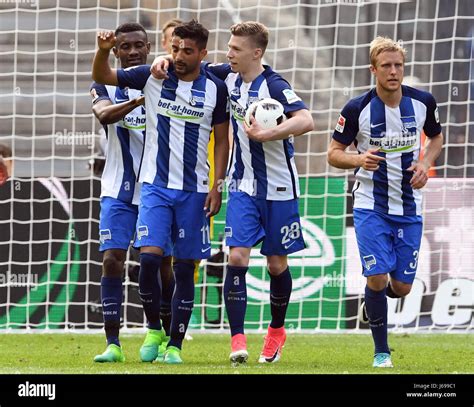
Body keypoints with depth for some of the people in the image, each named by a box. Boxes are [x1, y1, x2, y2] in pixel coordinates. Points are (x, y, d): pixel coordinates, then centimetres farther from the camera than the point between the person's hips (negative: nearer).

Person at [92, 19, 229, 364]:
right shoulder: (153, 77, -1)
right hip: (155, 185, 0)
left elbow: (222, 140, 7)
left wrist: (217, 186, 0)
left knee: (185, 268, 3)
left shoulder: (215, 89, 0)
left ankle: (175, 345, 11)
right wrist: (103, 51, -19)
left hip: (194, 190, 0)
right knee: (149, 256, -16)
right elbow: (102, 77, 3)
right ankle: (154, 329, 4)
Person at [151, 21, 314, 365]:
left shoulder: (274, 86, -19)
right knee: (237, 256, -12)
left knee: (277, 263, 9)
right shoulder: (227, 76, 0)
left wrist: (266, 134, -39)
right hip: (243, 185, 4)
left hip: (278, 188, -4)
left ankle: (277, 331, 32)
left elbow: (306, 121, -32)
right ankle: (238, 340, -13)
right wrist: (166, 60, -7)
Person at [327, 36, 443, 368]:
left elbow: (436, 137, 15)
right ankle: (381, 352, 3)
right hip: (370, 206, -3)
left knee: (401, 287, 3)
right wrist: (359, 159, -26)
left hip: (409, 208, 3)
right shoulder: (357, 109, -12)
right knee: (377, 277, -14)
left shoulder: (423, 103, -4)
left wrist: (425, 164, -5)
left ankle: (375, 301, 41)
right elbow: (334, 153, -5)